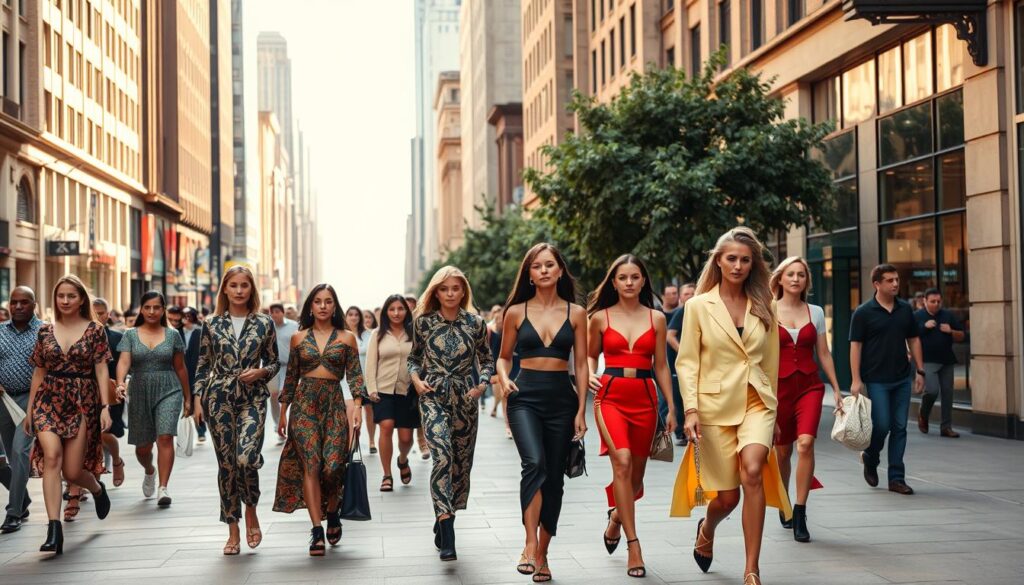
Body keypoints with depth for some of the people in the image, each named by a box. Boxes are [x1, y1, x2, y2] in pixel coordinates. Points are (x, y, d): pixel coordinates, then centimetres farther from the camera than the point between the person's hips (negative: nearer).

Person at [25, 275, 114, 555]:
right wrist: (29, 409, 12)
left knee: (72, 472, -1)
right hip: (48, 400, 2)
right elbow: (39, 372, 12)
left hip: (82, 403, -2)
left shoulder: (94, 330, 0)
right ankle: (54, 529, -22)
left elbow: (102, 371, -3)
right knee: (52, 456, -20)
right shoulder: (45, 331, 7)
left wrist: (105, 407, -10)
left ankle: (97, 488, 37)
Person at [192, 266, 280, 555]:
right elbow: (203, 366, 9)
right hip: (219, 398, 1)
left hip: (253, 398, -1)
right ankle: (233, 532, 13)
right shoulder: (212, 324, 6)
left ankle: (251, 511, 9)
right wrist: (197, 400, 2)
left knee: (246, 457, -20)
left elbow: (274, 363, 11)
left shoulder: (264, 323, 4)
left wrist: (260, 372, -9)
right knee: (226, 463, 3)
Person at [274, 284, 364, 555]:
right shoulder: (298, 338, 10)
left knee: (333, 465, -7)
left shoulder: (347, 338, 7)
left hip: (334, 404, 0)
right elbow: (291, 377, 14)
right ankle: (317, 530, -10)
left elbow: (355, 375, 3)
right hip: (304, 403, 1)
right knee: (310, 464, -9)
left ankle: (333, 513, 22)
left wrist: (357, 405, -9)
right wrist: (283, 410, 12)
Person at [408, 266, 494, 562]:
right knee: (442, 456, -21)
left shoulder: (475, 323, 3)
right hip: (433, 396, -2)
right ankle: (447, 537, -26)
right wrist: (416, 379, -3)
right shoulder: (423, 321, 2)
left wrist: (481, 386, -3)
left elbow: (487, 361, 13)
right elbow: (414, 357, 15)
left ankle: (442, 521, 30)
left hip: (464, 398, 3)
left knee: (461, 463, 7)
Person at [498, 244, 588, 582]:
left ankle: (542, 553, 17)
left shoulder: (576, 313, 4)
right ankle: (530, 545, -23)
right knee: (535, 464, -25)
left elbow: (581, 365, 5)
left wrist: (581, 411, -1)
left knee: (554, 478, 5)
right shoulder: (516, 312, 4)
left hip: (561, 398, 2)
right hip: (525, 397, -2)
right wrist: (504, 379, -8)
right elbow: (504, 356, 13)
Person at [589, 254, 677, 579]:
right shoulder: (600, 317, 4)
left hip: (645, 399, 2)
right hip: (610, 396, -2)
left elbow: (661, 366, 9)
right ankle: (633, 546, -19)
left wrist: (671, 407, 6)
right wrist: (591, 374, -5)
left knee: (636, 473, 9)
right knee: (622, 462, -22)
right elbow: (590, 355, 17)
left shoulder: (656, 318, 7)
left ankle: (616, 518, 43)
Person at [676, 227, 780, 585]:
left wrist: (772, 408, 15)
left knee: (752, 472, -25)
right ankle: (707, 529, 41)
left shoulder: (763, 307, 8)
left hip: (757, 404, 1)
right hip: (715, 407, -1)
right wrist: (691, 409, -12)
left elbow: (771, 363, 14)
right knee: (727, 496, 2)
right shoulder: (699, 306, 1)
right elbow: (686, 362, -2)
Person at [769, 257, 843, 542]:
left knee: (806, 443, -20)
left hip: (810, 385, 1)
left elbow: (824, 353, 12)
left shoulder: (815, 312, 8)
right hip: (779, 386, -1)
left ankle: (800, 513, -16)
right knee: (782, 451, 8)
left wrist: (836, 389, 10)